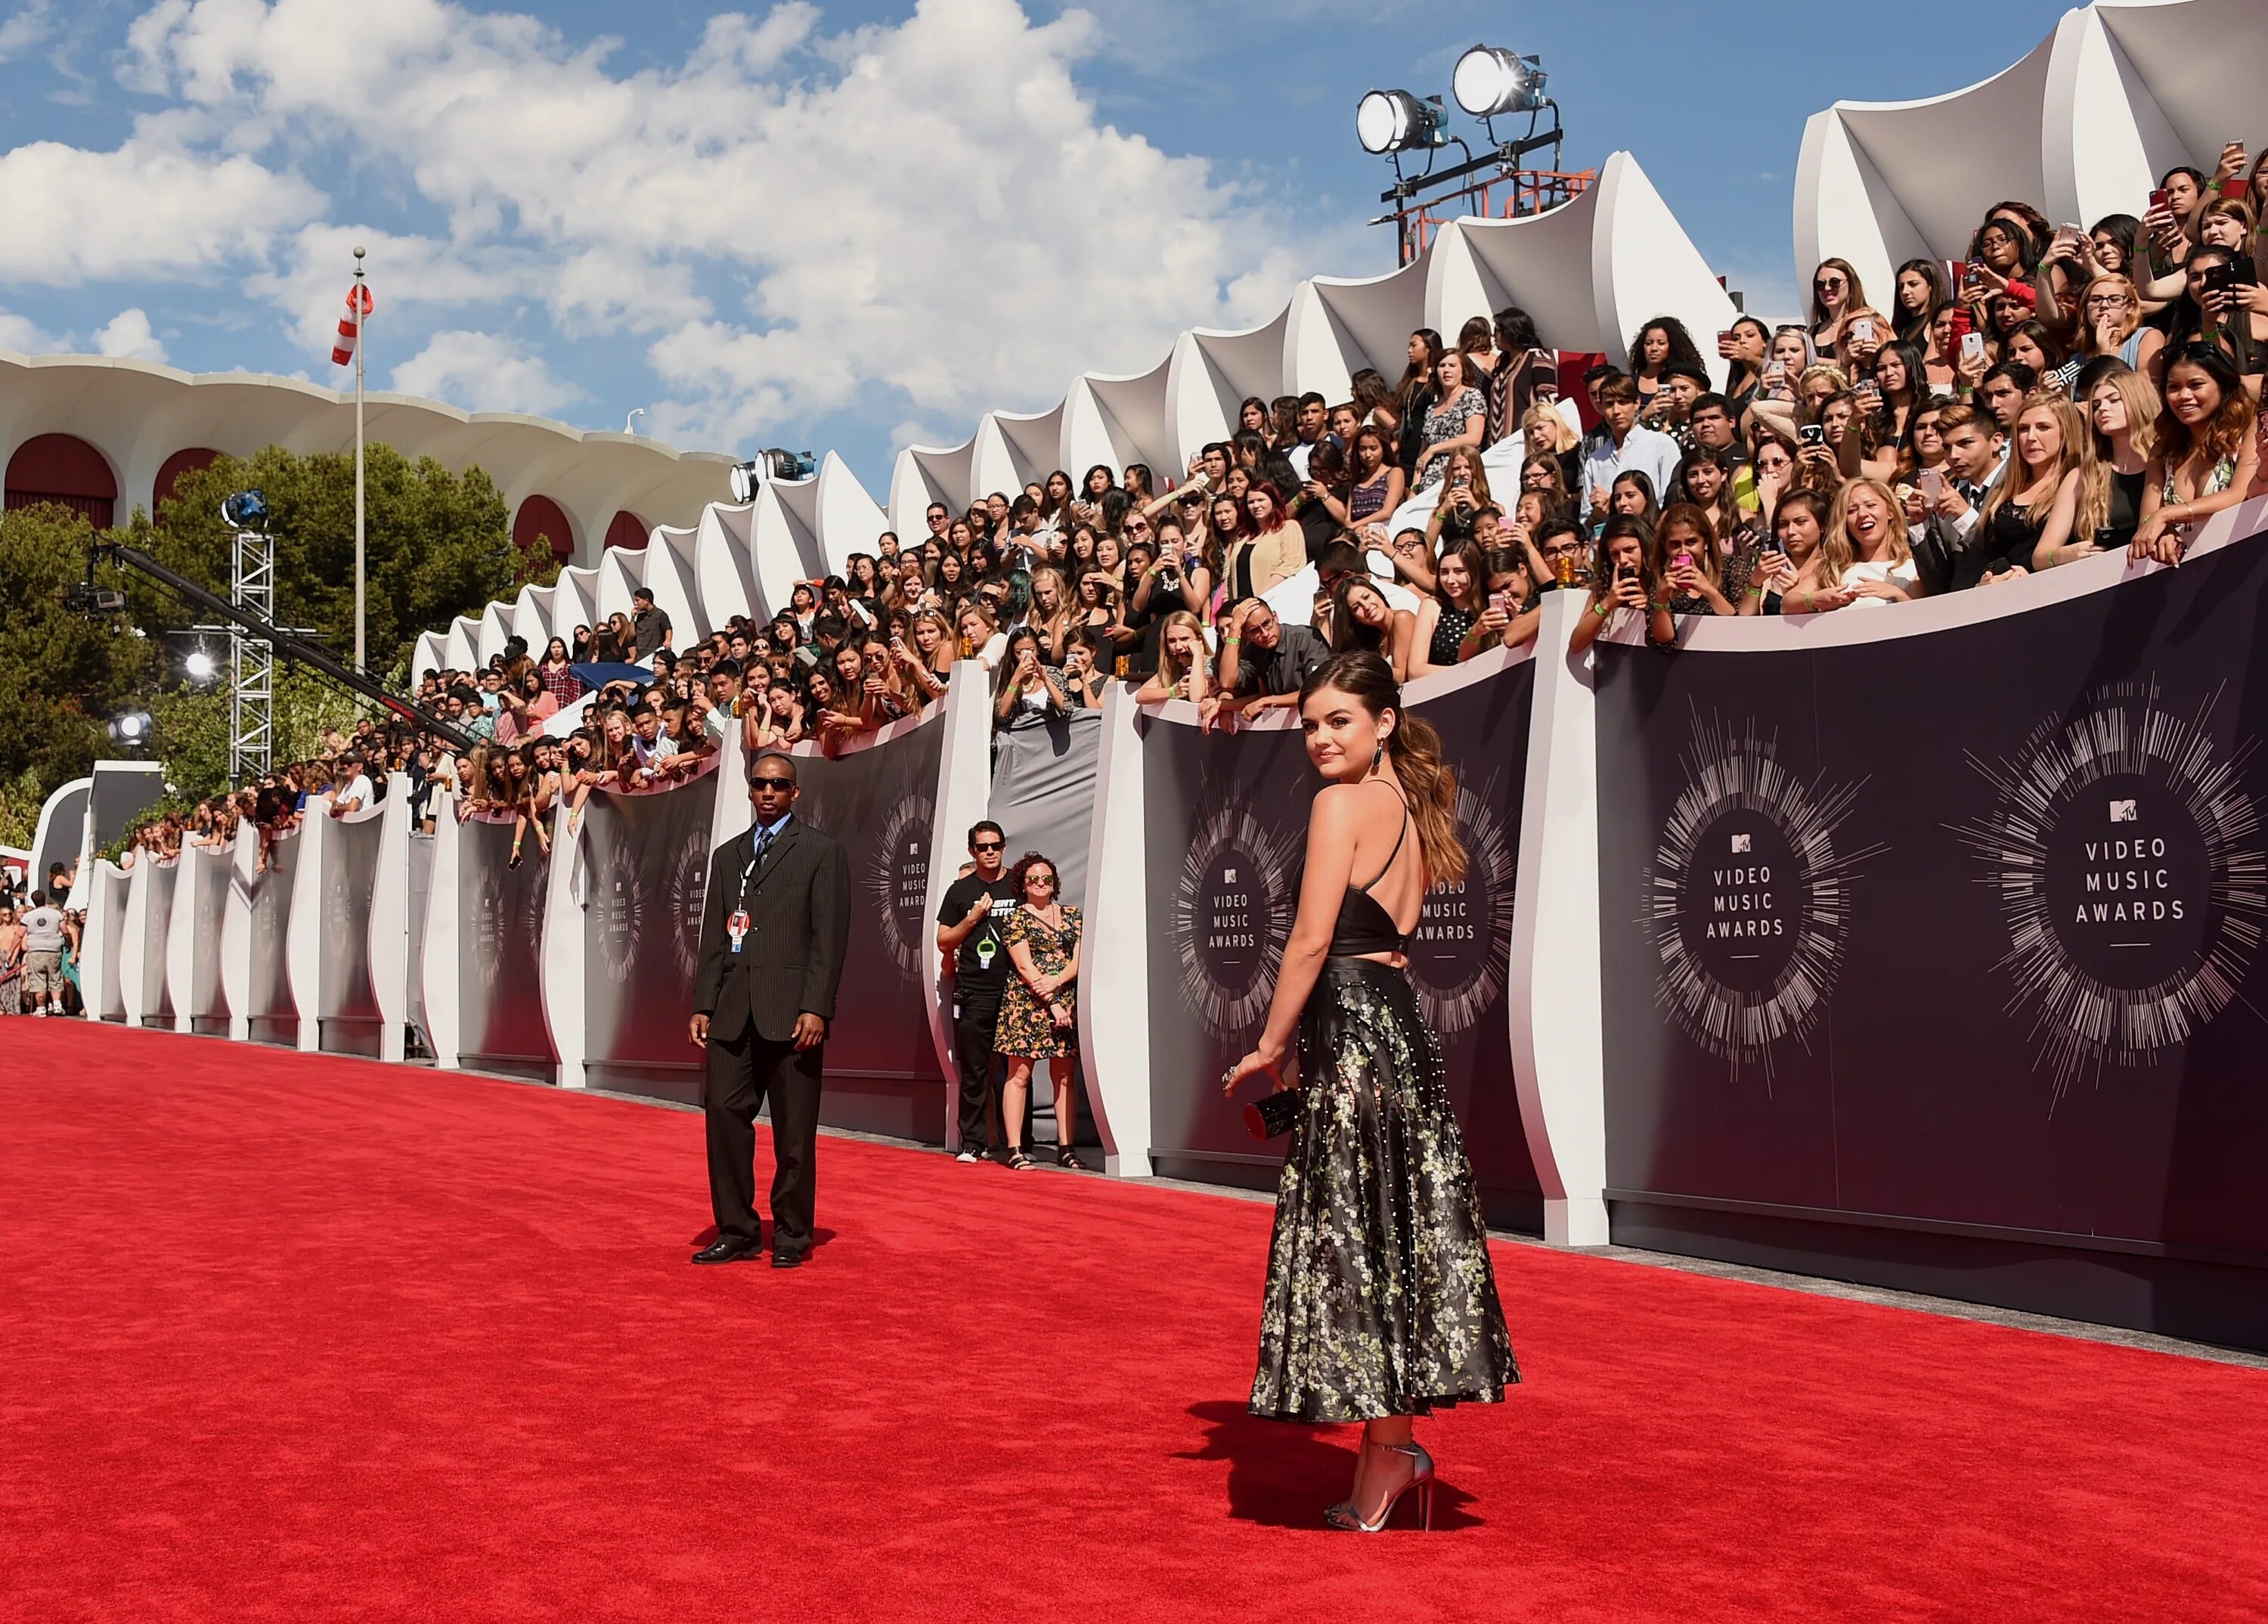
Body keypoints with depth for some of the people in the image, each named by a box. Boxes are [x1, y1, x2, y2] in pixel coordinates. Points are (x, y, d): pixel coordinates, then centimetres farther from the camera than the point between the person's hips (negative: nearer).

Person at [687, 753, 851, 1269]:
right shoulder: (727, 855, 19)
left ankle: (791, 1236, 10)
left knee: (794, 1130, 0)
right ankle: (736, 1231, 8)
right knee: (724, 1115, -2)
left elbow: (829, 936, -4)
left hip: (792, 1012, -4)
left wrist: (816, 1009, -13)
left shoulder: (820, 850, 3)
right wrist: (703, 1005, 6)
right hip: (734, 1013, 4)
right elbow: (714, 938, 16)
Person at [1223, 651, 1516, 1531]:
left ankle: (1384, 1463, 4)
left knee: (1356, 1244, -2)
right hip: (1404, 1021, 9)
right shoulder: (1412, 807, 16)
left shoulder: (1342, 802, -10)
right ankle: (1395, 1447, 19)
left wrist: (1270, 1048, -8)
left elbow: (1313, 940, -16)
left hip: (1351, 1029, -9)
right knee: (1398, 1237, 12)